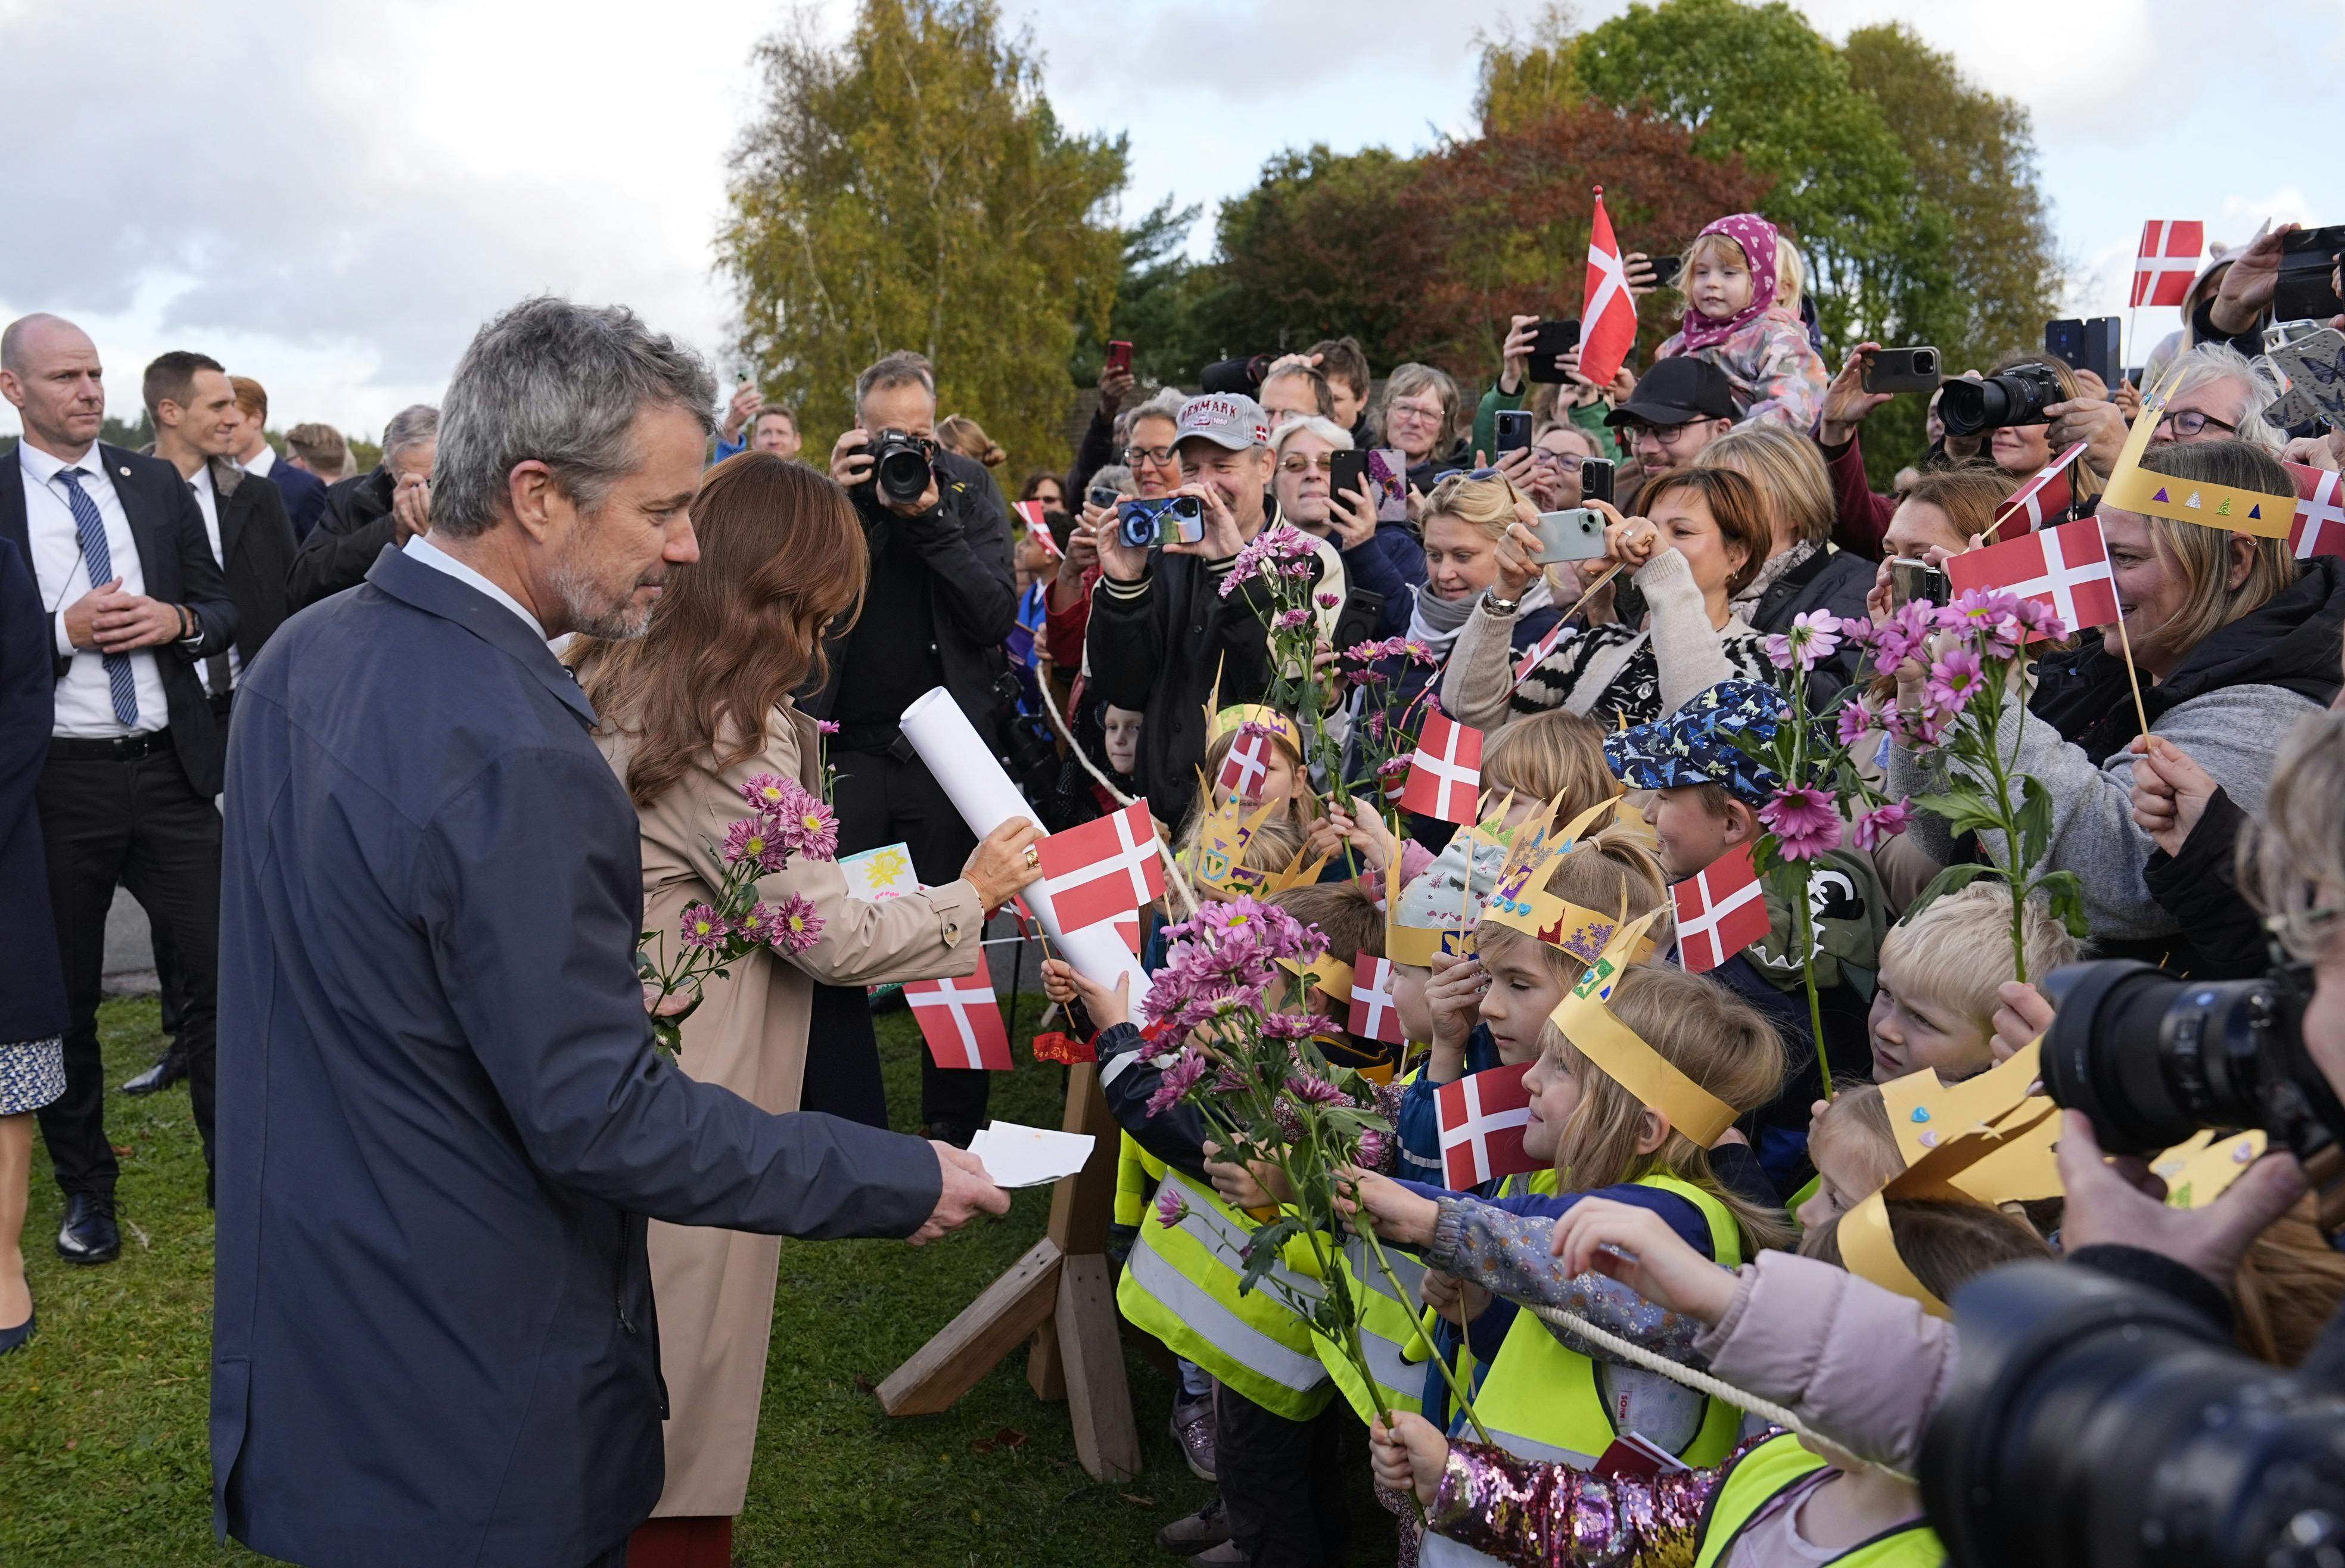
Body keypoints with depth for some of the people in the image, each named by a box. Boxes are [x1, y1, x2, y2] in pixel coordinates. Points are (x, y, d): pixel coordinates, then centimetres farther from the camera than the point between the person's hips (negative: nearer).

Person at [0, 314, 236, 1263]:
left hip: (168, 768, 2)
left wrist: (177, 619, -9)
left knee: (225, 970, 0)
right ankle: (86, 1190, 29)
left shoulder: (157, 487, 7)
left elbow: (222, 610, 11)